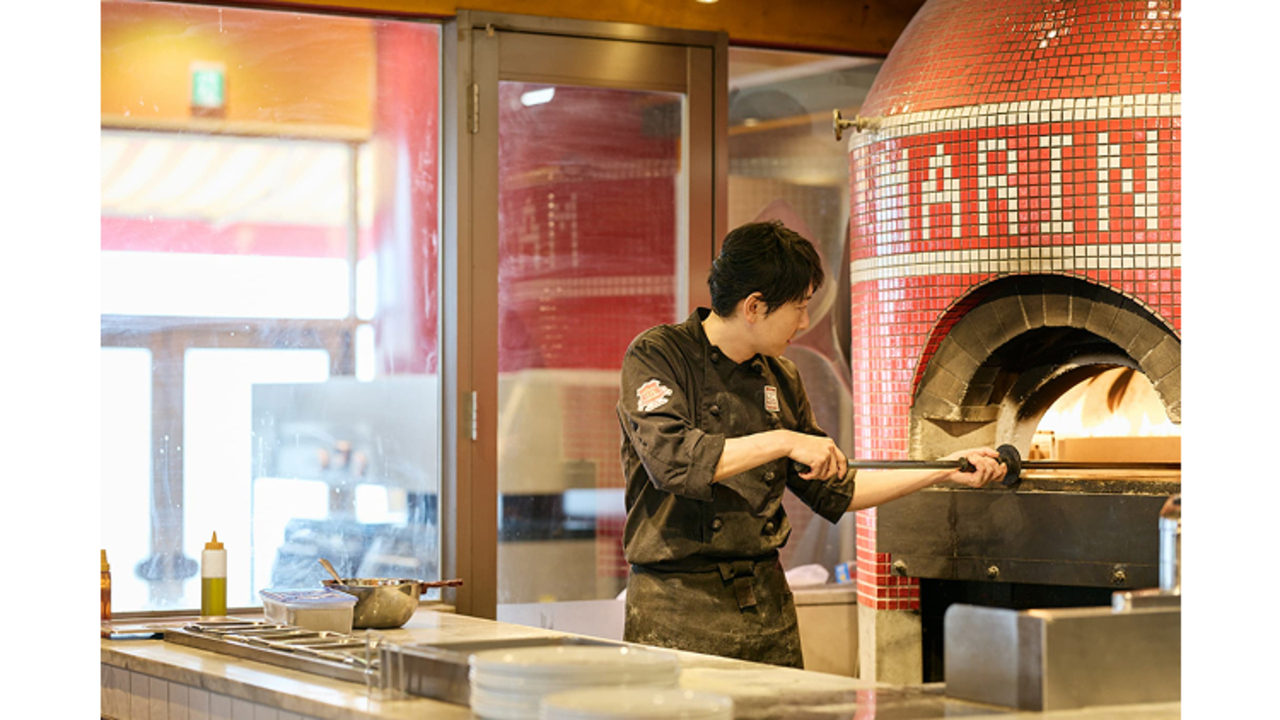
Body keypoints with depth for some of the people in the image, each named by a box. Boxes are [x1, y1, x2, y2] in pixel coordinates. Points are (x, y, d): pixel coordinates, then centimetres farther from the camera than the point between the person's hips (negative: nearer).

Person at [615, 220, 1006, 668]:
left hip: (766, 608, 6)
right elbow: (670, 458, -24)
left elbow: (834, 492, 20)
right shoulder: (656, 355, -6)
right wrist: (783, 442, -23)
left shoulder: (779, 380, 13)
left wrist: (945, 471, 19)